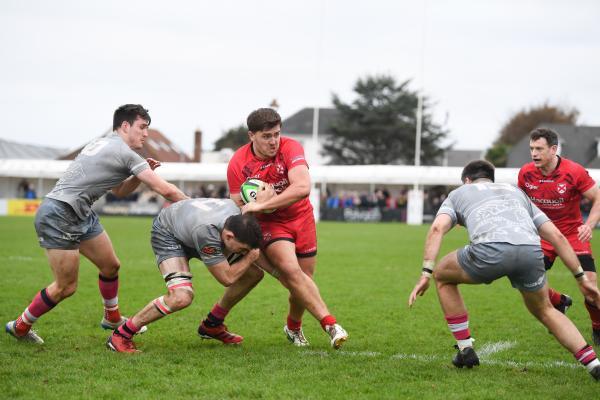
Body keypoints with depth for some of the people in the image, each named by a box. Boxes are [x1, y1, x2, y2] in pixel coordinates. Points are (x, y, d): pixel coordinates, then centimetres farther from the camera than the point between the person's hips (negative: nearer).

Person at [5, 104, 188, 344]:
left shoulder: (105, 145, 16)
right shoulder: (125, 153, -13)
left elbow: (119, 191, 26)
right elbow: (165, 190, -12)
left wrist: (140, 173, 10)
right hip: (59, 217, -10)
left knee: (111, 265, 16)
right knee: (66, 287, -2)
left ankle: (112, 318, 36)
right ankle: (20, 327, 14)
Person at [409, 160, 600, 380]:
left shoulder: (458, 193, 31)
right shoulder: (517, 191, 40)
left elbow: (437, 228, 9)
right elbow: (556, 235, 31)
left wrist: (426, 274, 5)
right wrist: (581, 277, 33)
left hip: (491, 249, -3)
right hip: (531, 251, 4)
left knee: (443, 276, 27)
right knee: (544, 310, 30)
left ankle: (465, 350, 26)